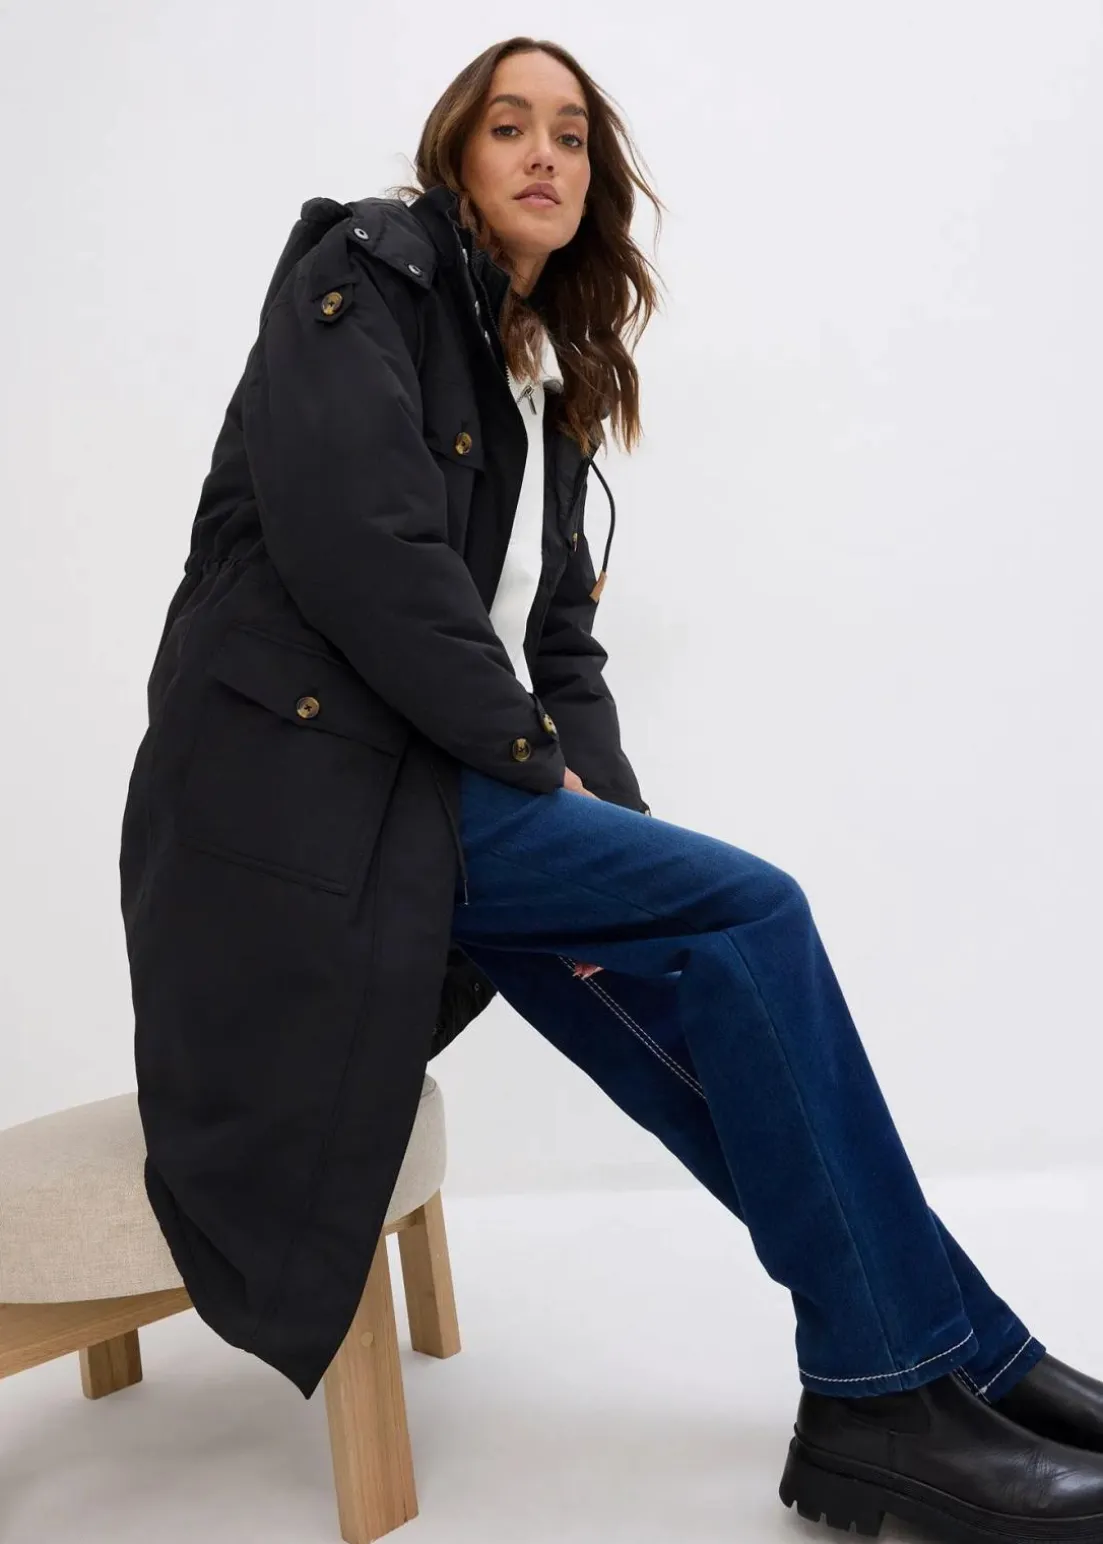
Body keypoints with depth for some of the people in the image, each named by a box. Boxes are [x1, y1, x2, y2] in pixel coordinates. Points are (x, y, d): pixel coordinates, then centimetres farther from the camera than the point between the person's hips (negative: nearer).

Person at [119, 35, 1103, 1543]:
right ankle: (924, 1367, -10)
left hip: (458, 792, 8)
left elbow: (558, 640, 16)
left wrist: (611, 808, -1)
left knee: (719, 989, -10)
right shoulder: (367, 272, -1)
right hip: (317, 771, -8)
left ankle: (882, 1397, -3)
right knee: (748, 912, -19)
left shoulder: (546, 379, 22)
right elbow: (354, 539, -18)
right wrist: (534, 754, -13)